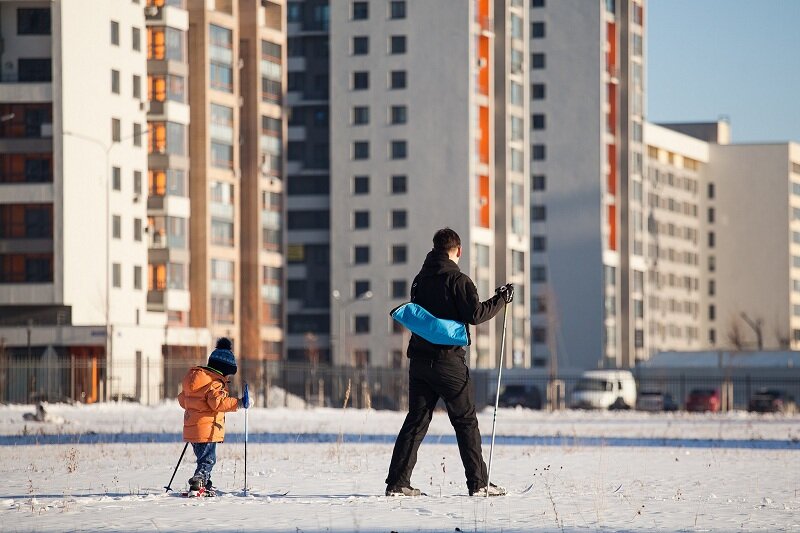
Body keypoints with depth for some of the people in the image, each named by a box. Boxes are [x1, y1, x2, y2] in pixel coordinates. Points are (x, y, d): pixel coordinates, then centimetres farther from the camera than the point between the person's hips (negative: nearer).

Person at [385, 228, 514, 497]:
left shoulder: (420, 280, 11)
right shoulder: (457, 279, -9)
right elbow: (474, 314, -15)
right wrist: (501, 299, -2)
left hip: (419, 359, 6)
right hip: (448, 359, -6)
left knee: (416, 420, 8)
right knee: (466, 421, 3)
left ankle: (397, 482, 1)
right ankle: (478, 483, 3)